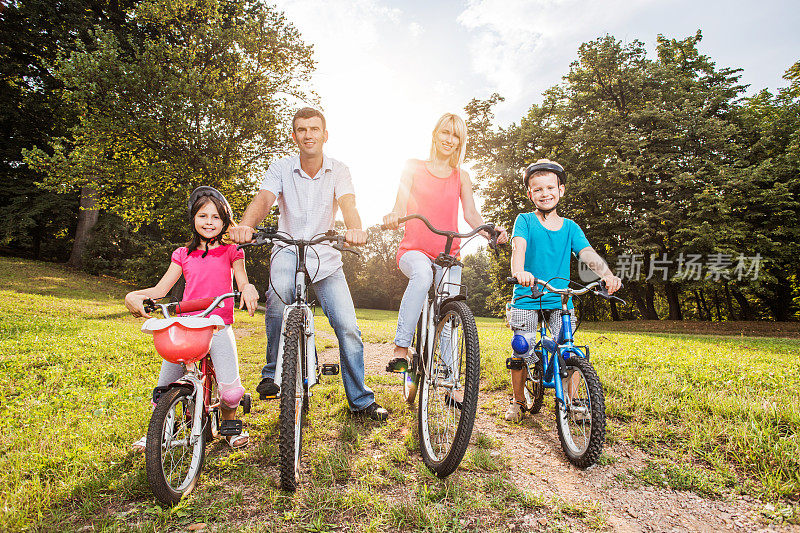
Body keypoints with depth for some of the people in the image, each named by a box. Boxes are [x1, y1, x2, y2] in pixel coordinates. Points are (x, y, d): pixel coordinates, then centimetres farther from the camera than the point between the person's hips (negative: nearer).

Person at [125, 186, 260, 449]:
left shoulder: (230, 252, 9)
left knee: (231, 391, -18)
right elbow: (160, 289, 11)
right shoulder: (183, 254, 15)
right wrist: (133, 295, -8)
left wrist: (248, 287, -27)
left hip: (219, 328, -2)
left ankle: (229, 423, 14)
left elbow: (242, 282, -3)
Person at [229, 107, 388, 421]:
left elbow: (347, 204, -21)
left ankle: (361, 401, 10)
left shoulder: (338, 171, -2)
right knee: (279, 294, -34)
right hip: (288, 250, 0)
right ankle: (273, 372, -11)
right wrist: (244, 226, -43)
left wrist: (355, 230, -45)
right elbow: (263, 199, -20)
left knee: (348, 327, -8)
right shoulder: (281, 169, -2)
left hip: (326, 256, 1)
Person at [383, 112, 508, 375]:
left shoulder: (461, 176, 16)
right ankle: (400, 349, -30)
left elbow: (471, 214, 6)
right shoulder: (414, 167, 9)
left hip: (449, 254, 3)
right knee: (422, 274, -36)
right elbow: (401, 205, -5)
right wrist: (393, 216, -30)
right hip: (414, 249, -2)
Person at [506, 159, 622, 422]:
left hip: (560, 299, 2)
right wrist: (519, 270, -42)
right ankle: (518, 401, 22)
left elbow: (588, 253, -7)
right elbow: (518, 247, -19)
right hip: (526, 296, -2)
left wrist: (607, 274, -28)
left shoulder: (570, 227, 8)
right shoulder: (525, 220, 0)